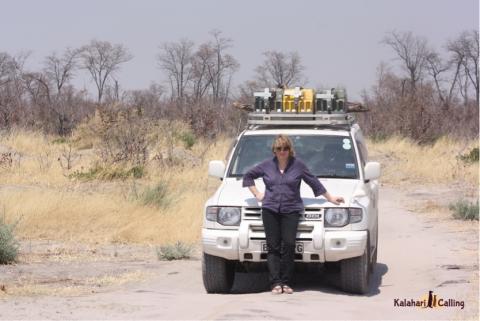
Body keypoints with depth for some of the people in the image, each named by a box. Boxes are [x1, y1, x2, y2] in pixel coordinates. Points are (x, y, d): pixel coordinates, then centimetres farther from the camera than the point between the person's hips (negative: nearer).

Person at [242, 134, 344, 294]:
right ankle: (276, 283, -4)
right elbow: (248, 176, 23)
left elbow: (313, 181, 14)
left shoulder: (298, 165, 6)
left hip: (291, 210, -1)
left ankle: (286, 282, -3)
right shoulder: (267, 165, 9)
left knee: (288, 246, -10)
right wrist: (257, 194, 13)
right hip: (270, 210, 1)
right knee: (273, 247, -4)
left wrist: (330, 198, 17)